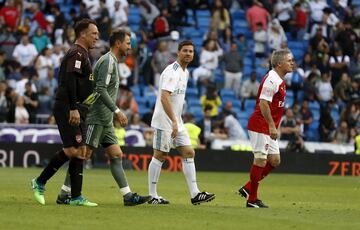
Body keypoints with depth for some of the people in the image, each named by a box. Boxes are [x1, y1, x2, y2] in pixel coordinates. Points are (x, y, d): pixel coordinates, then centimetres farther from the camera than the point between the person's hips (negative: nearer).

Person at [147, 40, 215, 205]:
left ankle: (194, 194, 2)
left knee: (189, 153, 4)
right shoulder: (172, 72, -16)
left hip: (176, 122, 9)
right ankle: (152, 196, 3)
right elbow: (164, 98, -26)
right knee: (159, 156, -3)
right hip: (164, 121, -9)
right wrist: (174, 122, -30)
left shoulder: (185, 72, 14)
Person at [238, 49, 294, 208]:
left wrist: (274, 126, 21)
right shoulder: (272, 79, -16)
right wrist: (272, 126, -26)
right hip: (260, 126, -10)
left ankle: (247, 188, 16)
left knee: (274, 160, 10)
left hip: (269, 128, 10)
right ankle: (252, 199, -1)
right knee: (261, 159, -7)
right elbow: (263, 103, -23)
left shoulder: (279, 80, 15)